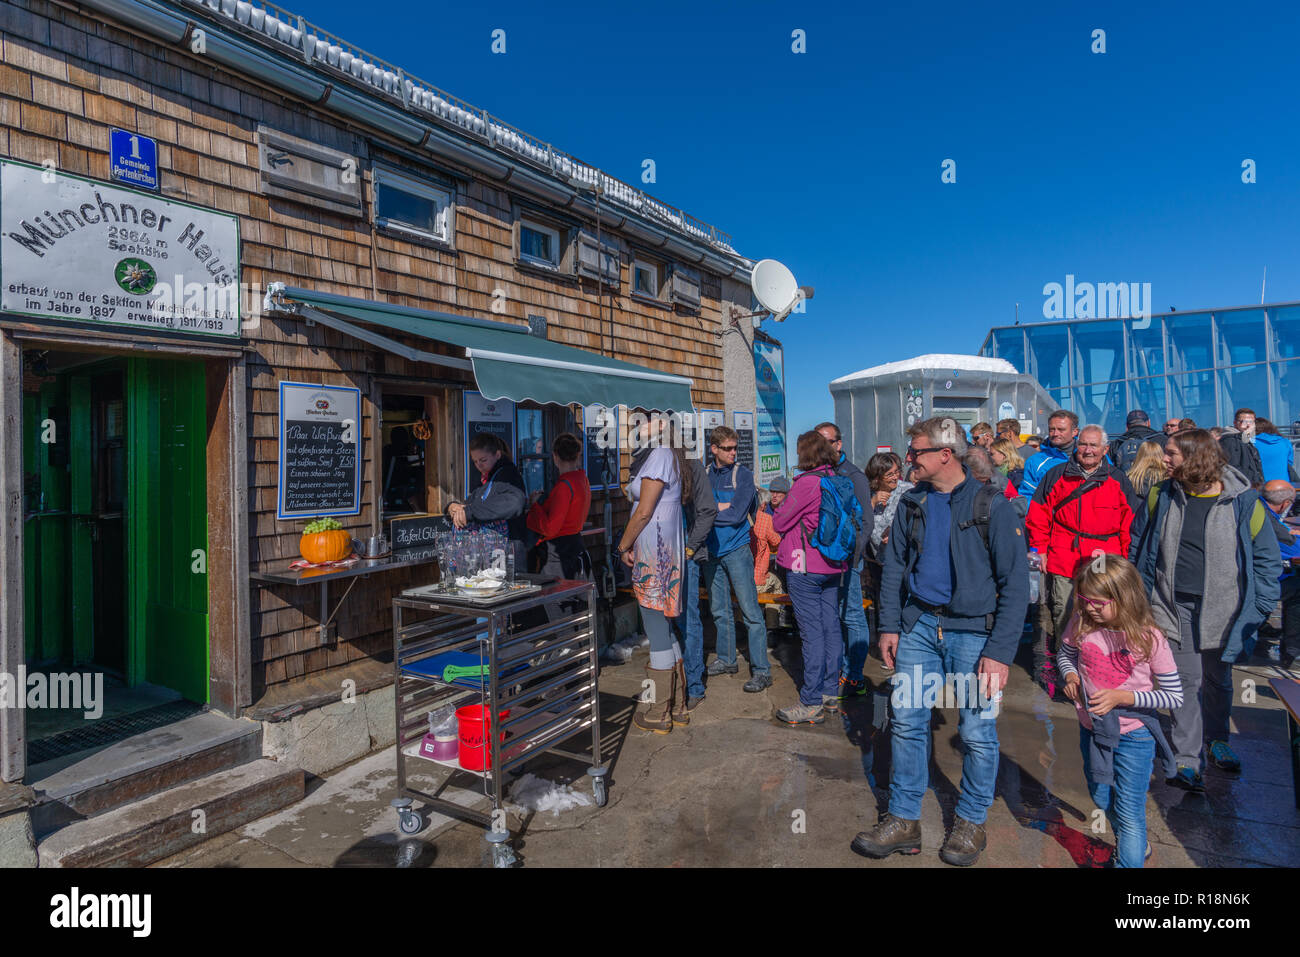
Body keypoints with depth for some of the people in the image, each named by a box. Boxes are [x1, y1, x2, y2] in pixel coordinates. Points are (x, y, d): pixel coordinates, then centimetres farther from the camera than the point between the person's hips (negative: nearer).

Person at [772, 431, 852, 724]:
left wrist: (778, 510, 9)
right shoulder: (839, 481, 6)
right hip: (834, 565, 8)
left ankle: (812, 704, 3)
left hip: (805, 567, -8)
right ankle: (830, 691, 25)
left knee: (812, 631, -4)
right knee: (831, 626, 14)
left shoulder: (807, 482, -17)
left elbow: (779, 522, -12)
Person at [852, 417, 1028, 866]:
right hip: (919, 625, 4)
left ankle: (971, 823, 28)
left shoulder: (992, 506, -9)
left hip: (973, 630, -4)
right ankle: (903, 820, 21)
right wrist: (889, 625, 4)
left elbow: (1015, 583, -9)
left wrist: (1000, 651, -14)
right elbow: (894, 567, 11)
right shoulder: (912, 503, 5)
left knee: (977, 731, 6)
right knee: (906, 721, 6)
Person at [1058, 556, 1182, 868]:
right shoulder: (1080, 624, -12)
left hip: (1133, 736, -5)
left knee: (1129, 813, 2)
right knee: (1102, 799, 25)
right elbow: (1065, 655, 8)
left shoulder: (1148, 638, -21)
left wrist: (1122, 696, -23)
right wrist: (1070, 676, -12)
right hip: (1091, 729, 5)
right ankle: (1138, 846, 52)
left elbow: (1175, 696, -13)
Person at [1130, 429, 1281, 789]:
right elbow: (1138, 542, 8)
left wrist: (1258, 609, -5)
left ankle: (1216, 740, 41)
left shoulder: (1243, 501, -9)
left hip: (1222, 610, 0)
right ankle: (1186, 759, 9)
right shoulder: (1161, 496, -3)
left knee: (1218, 679, 18)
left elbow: (1267, 558, -1)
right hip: (1174, 607, 0)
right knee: (1186, 681, 0)